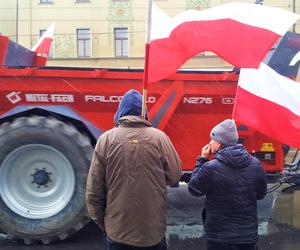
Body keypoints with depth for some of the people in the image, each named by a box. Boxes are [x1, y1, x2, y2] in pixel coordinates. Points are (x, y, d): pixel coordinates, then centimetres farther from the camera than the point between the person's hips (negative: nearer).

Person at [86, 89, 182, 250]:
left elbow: (94, 191, -5)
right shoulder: (159, 137, -10)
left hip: (117, 232, 1)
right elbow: (174, 178, -3)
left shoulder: (106, 139, -8)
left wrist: (101, 223, 9)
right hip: (153, 231, 0)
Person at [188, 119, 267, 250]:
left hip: (220, 237, -3)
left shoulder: (211, 168, -21)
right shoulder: (255, 164, -7)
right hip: (249, 234, 4)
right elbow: (261, 194, 7)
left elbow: (193, 189, -4)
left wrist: (202, 159, -1)